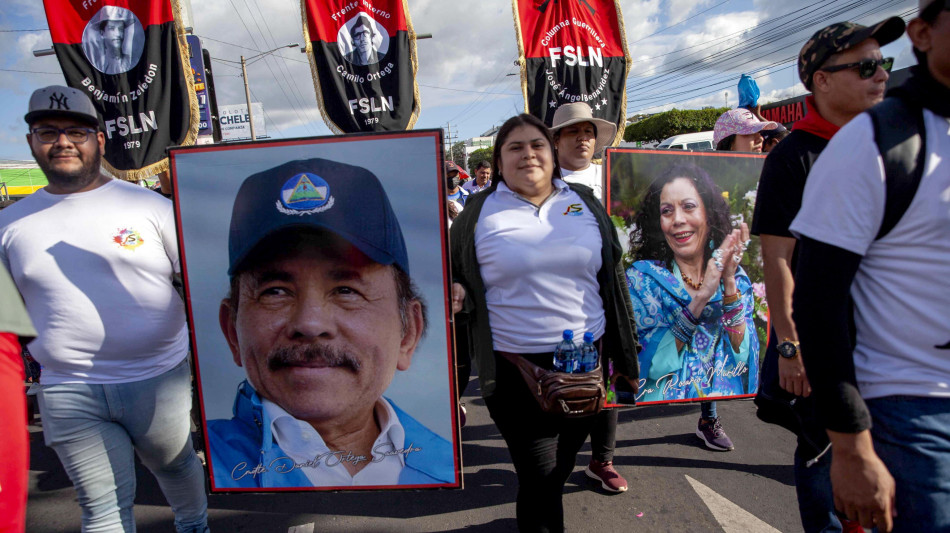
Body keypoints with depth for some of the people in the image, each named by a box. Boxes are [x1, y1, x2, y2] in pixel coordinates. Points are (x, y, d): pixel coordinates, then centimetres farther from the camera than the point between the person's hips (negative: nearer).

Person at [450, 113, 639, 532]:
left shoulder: (585, 203, 7)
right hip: (514, 368, -3)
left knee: (560, 468, 20)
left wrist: (624, 354, 11)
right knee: (540, 479, 2)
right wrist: (455, 298, -17)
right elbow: (455, 283, 8)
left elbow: (612, 280, 12)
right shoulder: (479, 214, 0)